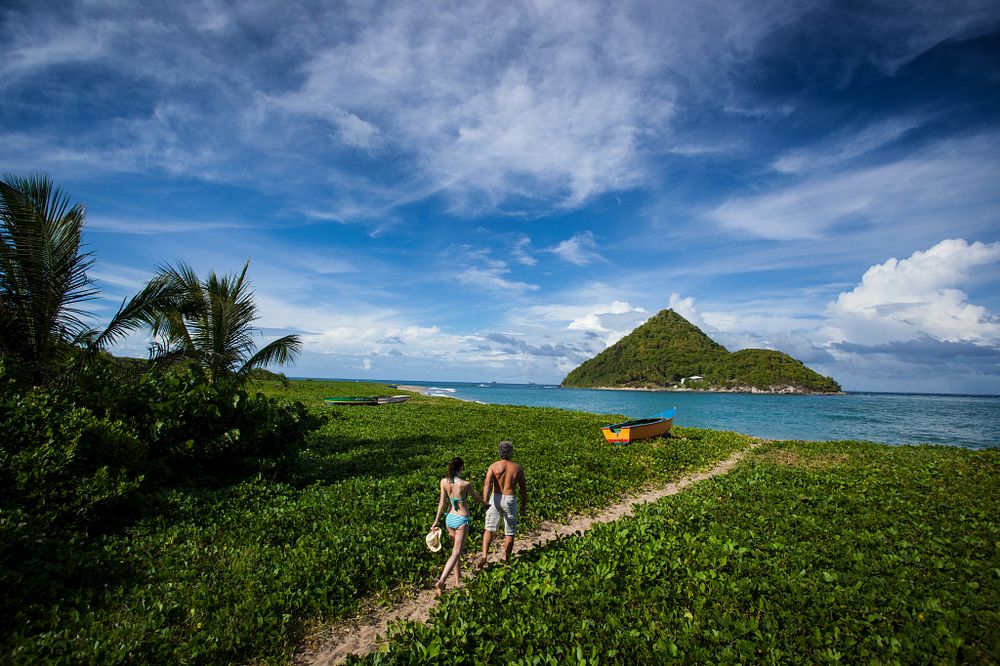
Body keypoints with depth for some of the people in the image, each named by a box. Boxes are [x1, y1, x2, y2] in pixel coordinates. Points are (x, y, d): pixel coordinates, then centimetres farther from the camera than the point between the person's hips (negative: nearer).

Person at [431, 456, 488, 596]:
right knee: (456, 553, 0)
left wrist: (436, 520, 3)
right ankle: (441, 582, -10)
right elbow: (476, 497, 1)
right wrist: (485, 504, 20)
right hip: (461, 520, -5)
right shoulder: (465, 484, -17)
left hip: (449, 518, 6)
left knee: (456, 549, 21)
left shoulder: (444, 481, -6)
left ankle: (458, 580, 28)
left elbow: (442, 502, -4)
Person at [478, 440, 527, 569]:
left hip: (495, 498, 0)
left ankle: (484, 557, -1)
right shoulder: (518, 468, -1)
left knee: (489, 529, 12)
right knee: (509, 533, 14)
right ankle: (506, 560, 21)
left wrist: (485, 502, -22)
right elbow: (523, 488, 4)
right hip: (510, 500, 0)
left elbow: (487, 485, -17)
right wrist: (524, 504, 17)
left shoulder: (493, 466, -4)